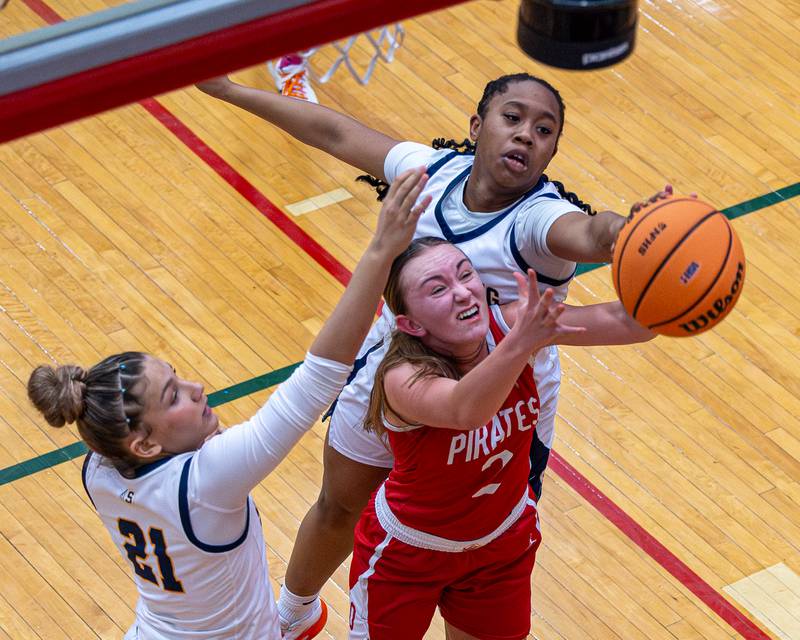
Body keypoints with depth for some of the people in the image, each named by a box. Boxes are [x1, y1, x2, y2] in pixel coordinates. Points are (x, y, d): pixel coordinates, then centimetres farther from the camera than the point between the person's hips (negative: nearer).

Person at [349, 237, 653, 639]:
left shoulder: (506, 325, -24)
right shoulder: (404, 379, -34)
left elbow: (621, 322, -37)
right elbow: (464, 410, -56)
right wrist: (520, 344, -74)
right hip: (408, 553, -4)